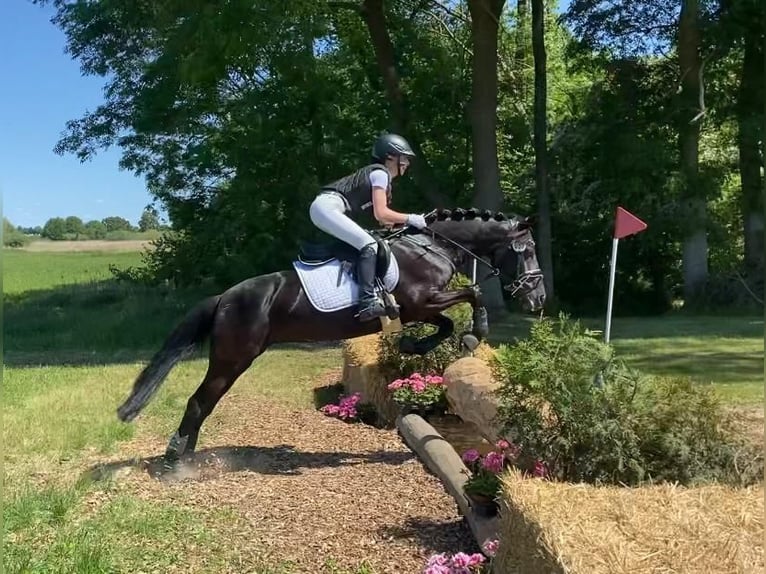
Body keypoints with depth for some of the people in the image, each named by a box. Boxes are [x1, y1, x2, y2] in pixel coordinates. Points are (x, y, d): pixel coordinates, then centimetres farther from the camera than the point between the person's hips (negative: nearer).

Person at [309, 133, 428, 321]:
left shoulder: (379, 174, 26)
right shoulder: (380, 173, -3)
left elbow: (384, 219, 21)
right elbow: (380, 214, -11)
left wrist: (405, 222, 11)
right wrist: (410, 219, -3)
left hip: (323, 207, 11)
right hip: (328, 207, -11)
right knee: (369, 245, -20)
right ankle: (368, 302, -30)